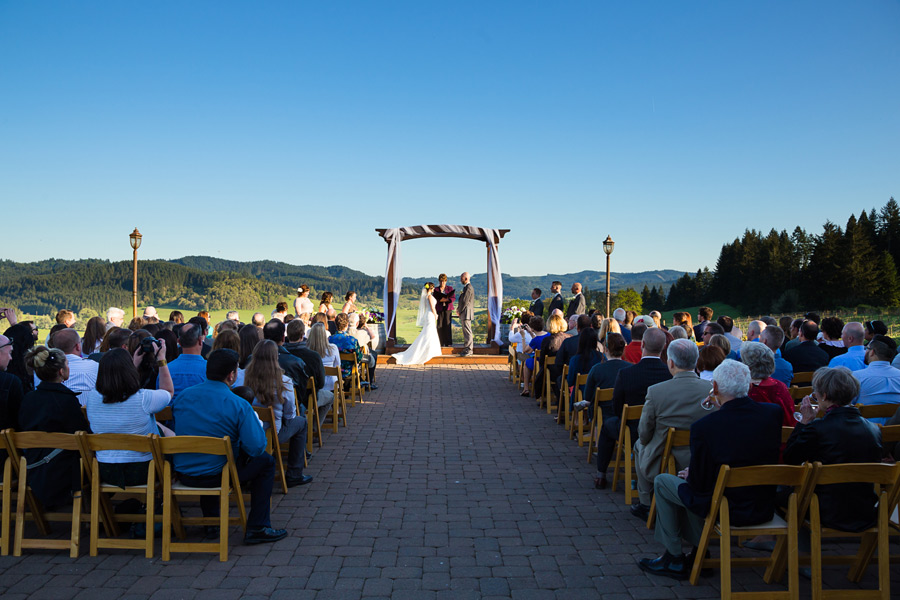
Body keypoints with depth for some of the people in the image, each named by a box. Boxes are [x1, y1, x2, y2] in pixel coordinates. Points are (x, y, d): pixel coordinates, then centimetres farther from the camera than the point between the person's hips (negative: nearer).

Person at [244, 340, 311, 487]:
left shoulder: (244, 377, -12)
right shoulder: (284, 382, -17)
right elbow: (290, 414, -6)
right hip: (272, 436, -4)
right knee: (301, 422, 25)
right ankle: (294, 475, 25)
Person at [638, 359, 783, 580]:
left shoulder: (704, 426, -22)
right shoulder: (773, 413, -8)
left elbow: (699, 483, -13)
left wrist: (690, 475, 10)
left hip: (725, 510, -6)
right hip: (764, 508, 6)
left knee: (662, 482, 17)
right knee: (689, 482, 28)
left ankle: (674, 559, 25)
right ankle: (699, 553, 33)